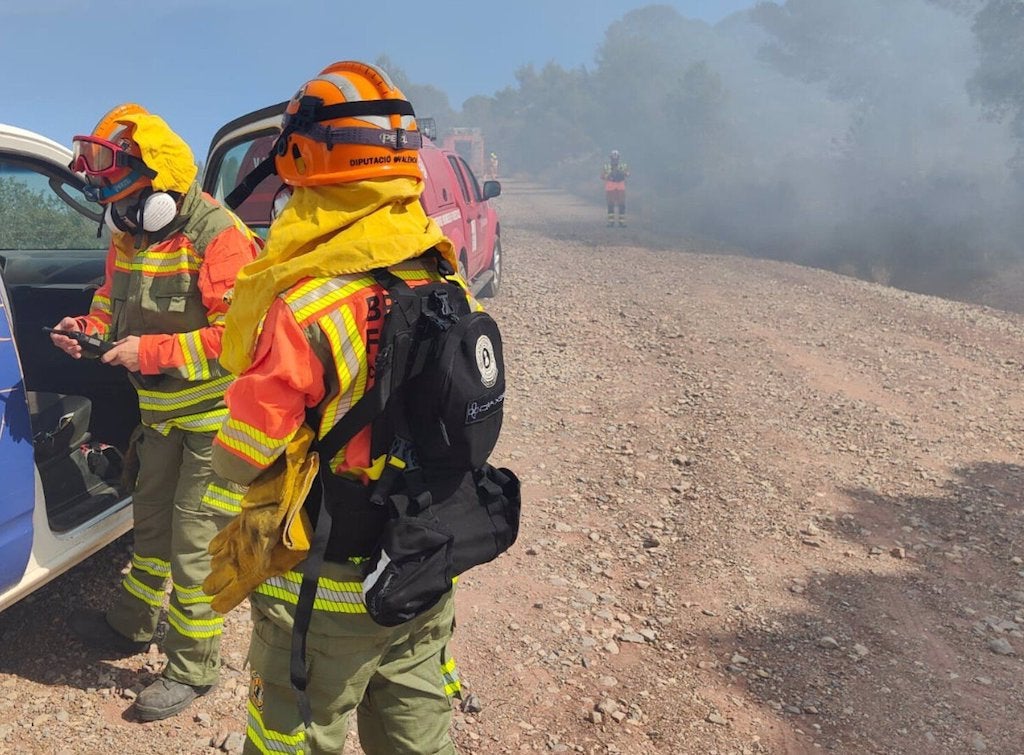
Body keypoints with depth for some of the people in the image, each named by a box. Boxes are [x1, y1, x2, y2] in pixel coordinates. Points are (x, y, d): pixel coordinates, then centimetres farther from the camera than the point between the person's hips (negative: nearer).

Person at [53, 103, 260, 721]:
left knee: (194, 543, -1)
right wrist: (92, 326, -5)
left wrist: (151, 351, -28)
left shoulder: (218, 238, -24)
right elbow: (116, 298, 17)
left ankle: (194, 668, 18)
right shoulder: (130, 234, 3)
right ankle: (133, 626, 46)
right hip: (162, 410, 8)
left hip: (217, 414, -8)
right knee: (152, 520, 24)